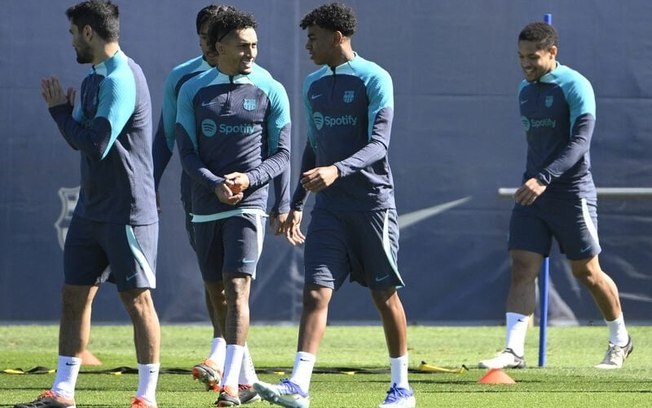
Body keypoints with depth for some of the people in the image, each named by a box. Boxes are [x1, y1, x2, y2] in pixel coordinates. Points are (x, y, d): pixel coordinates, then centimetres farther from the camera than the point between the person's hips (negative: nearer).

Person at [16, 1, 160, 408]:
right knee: (74, 295, 9)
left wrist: (61, 111, -8)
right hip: (91, 208, 9)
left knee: (137, 299, -3)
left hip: (128, 213, -9)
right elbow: (82, 138, 15)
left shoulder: (122, 79, -17)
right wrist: (63, 109, -3)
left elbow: (95, 145, -21)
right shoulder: (94, 78, 13)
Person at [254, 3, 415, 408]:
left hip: (372, 203, -5)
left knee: (385, 295, 4)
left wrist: (338, 170, -32)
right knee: (316, 292, -8)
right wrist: (297, 203, 18)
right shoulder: (314, 85, 12)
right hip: (329, 206, 5)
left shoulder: (374, 79, -9)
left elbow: (379, 144, -17)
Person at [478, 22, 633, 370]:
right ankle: (514, 351, -12)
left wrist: (544, 179, -32)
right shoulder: (525, 89, 10)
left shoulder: (574, 86, -13)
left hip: (571, 193, -6)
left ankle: (620, 340, 26)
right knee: (522, 269, -7)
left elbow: (580, 140, -22)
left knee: (586, 272, 4)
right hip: (531, 192, 6)